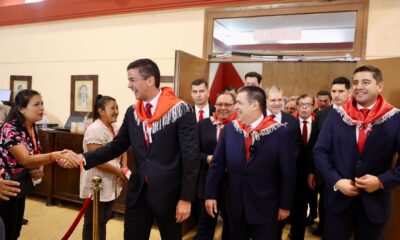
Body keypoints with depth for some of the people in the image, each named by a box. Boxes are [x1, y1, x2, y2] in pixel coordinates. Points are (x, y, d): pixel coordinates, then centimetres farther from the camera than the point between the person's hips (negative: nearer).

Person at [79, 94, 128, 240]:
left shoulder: (115, 128, 7)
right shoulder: (95, 129, -19)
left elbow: (122, 150, 12)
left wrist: (124, 168, -7)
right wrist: (119, 172, -18)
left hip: (110, 185, 8)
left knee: (103, 221, 19)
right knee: (93, 223, 7)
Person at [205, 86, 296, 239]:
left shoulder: (279, 132, -13)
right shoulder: (230, 129, -3)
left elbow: (288, 172, -8)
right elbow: (217, 164, 1)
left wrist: (285, 205, -4)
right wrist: (211, 195, 0)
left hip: (265, 208, -3)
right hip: (236, 206, 4)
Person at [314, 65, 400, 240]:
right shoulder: (336, 115, -3)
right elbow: (319, 151, -3)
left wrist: (382, 181, -17)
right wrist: (336, 181, -12)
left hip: (375, 203, 0)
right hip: (338, 199, 0)